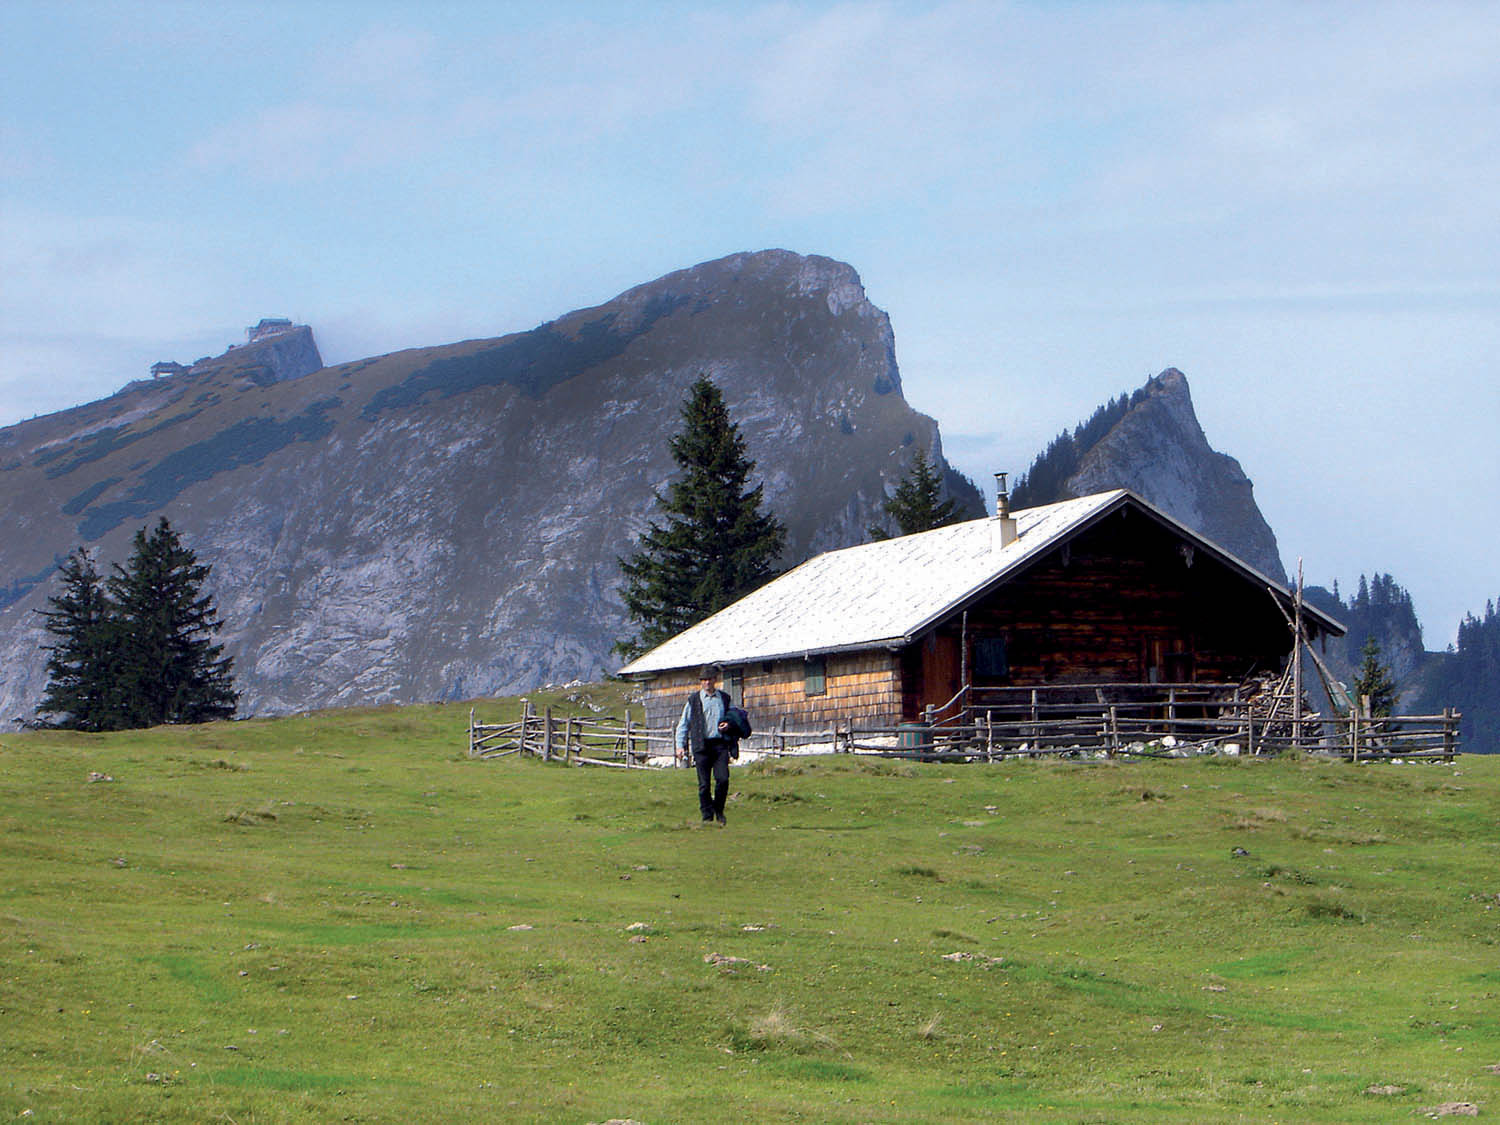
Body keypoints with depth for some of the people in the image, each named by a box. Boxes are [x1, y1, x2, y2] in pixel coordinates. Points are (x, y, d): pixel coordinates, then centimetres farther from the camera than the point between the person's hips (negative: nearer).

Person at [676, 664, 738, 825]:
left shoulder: (724, 699, 13)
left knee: (723, 779, -10)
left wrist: (729, 725, 0)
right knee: (704, 783, -2)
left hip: (720, 744, 1)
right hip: (701, 745, -1)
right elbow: (683, 724, 10)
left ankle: (719, 810, 12)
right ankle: (707, 816, 7)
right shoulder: (693, 700, 8)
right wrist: (680, 745, 2)